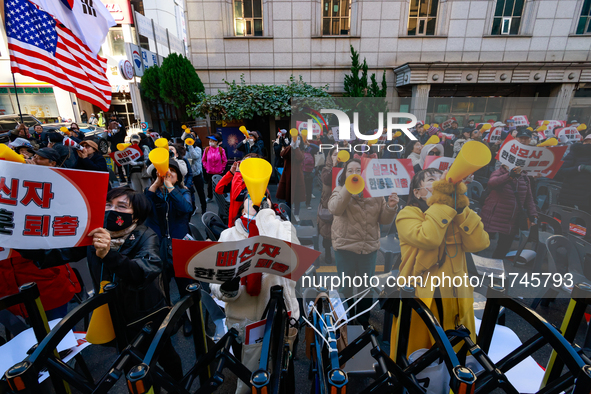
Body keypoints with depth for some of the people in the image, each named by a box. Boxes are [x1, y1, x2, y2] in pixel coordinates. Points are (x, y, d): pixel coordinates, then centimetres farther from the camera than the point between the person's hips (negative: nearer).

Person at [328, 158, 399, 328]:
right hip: (345, 246, -2)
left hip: (370, 247, 3)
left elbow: (384, 220, 4)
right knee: (345, 288, 11)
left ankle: (363, 321, 39)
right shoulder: (340, 191, -3)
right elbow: (335, 209, -23)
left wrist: (391, 207, -15)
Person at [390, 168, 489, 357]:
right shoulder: (408, 213, -8)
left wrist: (460, 206, -13)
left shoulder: (456, 216, 9)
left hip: (455, 301, 5)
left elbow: (478, 243, -9)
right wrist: (442, 202, -21)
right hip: (420, 300, -5)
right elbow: (428, 238, -28)